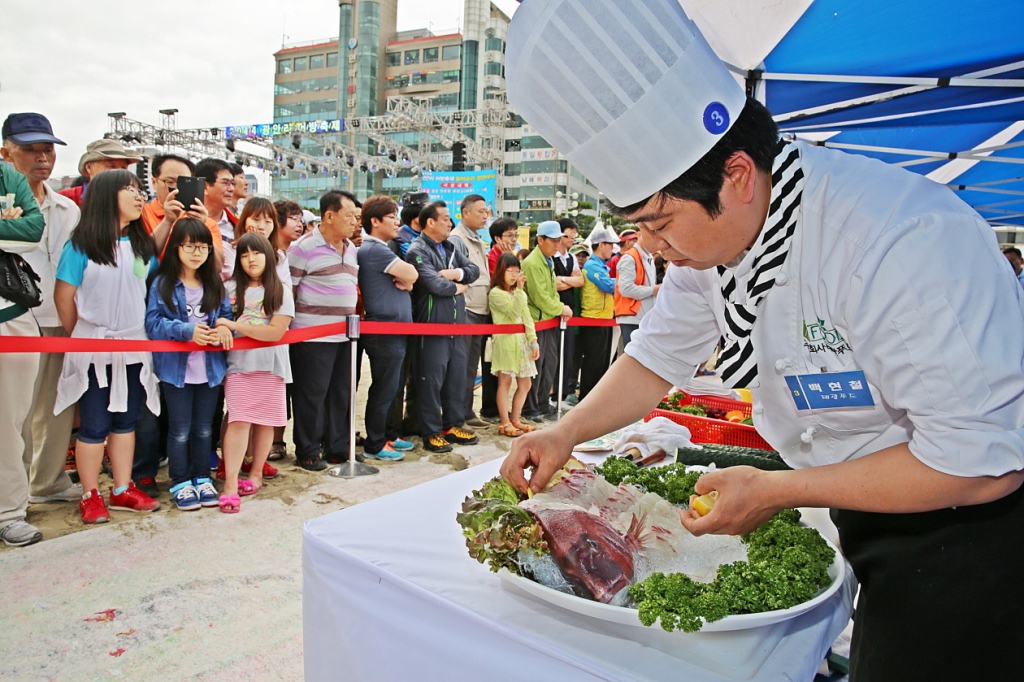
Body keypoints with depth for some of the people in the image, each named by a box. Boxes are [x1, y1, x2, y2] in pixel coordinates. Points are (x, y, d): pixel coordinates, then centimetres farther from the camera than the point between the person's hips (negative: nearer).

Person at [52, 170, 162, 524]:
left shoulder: (143, 244, 5)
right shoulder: (82, 243, -9)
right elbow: (64, 295, -6)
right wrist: (81, 337, 3)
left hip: (135, 346, 4)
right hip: (94, 348, -4)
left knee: (125, 421, 12)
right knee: (94, 425, 4)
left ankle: (122, 489, 23)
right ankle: (90, 496, 17)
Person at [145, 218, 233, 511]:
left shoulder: (215, 283, 6)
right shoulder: (162, 284, -7)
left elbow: (227, 315, 7)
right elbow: (153, 322, -13)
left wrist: (225, 328, -15)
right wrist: (187, 331, -25)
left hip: (210, 367, 4)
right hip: (176, 368, -3)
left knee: (204, 428, 14)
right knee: (180, 430, 8)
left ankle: (202, 478, 28)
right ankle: (180, 483, 22)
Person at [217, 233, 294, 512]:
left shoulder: (280, 292, 1)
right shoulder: (230, 288, 6)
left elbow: (276, 332, -9)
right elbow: (218, 320, 10)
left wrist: (233, 325, -12)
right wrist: (222, 330, -12)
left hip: (270, 365, 0)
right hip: (238, 364, 0)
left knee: (264, 421, 7)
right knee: (239, 421, -9)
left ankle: (256, 474, 24)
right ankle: (230, 485, -8)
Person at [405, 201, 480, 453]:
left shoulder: (451, 247, 16)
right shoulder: (417, 251, -9)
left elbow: (474, 269, 9)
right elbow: (434, 284, -20)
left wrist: (457, 274, -11)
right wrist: (457, 287, -3)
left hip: (456, 325, 8)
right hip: (432, 326, -8)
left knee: (457, 377, 13)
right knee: (431, 381, -1)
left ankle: (452, 425, 26)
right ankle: (431, 433, 9)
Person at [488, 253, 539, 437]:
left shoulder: (520, 294, 18)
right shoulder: (495, 293, -5)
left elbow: (527, 318, 12)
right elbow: (514, 312, -17)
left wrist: (533, 341, 4)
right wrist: (519, 289, -22)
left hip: (521, 341, 7)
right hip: (505, 340, -7)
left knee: (525, 383, 7)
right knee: (505, 382, -4)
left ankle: (515, 420, 17)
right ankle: (505, 423, 2)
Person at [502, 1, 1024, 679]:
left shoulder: (905, 243, -34)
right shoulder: (711, 230, -9)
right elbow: (662, 355, 3)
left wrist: (778, 491, -24)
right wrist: (567, 432, -10)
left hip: (966, 525, -6)